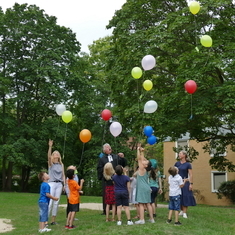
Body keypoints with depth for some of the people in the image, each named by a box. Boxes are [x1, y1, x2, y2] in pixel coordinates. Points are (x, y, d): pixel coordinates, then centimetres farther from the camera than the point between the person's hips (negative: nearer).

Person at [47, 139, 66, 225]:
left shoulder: (61, 164, 13)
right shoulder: (51, 163, 2)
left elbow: (63, 175, 12)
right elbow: (48, 156, -19)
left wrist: (64, 184, 2)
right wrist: (50, 146, -31)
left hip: (59, 184, 4)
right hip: (52, 183, -4)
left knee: (56, 202, 4)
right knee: (50, 202, -10)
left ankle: (53, 220, 10)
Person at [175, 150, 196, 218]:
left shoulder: (188, 164, -4)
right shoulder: (177, 163, 6)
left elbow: (190, 175, -7)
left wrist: (191, 184, -13)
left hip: (185, 182, -3)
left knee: (185, 197, -3)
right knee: (179, 197, 7)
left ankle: (185, 212, 2)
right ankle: (182, 211, 20)